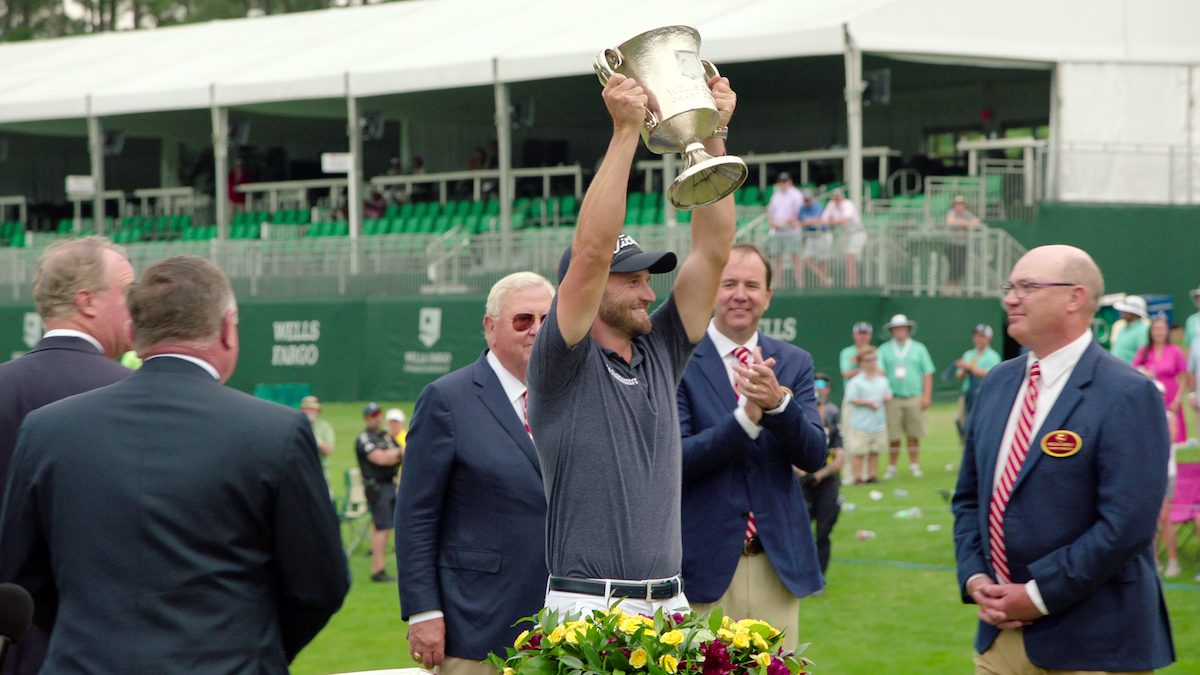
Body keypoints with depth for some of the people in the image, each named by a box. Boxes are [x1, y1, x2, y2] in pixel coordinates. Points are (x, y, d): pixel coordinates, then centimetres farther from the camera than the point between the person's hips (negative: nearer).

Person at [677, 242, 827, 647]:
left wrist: (777, 402, -20)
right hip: (705, 565, -3)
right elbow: (675, 459, -12)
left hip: (778, 562, 3)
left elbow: (814, 457, -1)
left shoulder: (795, 363, 10)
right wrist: (747, 415, -23)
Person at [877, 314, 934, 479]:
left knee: (913, 435, 1)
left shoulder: (918, 348, 11)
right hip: (893, 398, 0)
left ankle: (914, 465, 10)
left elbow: (927, 373, 8)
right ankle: (891, 467, 6)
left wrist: (927, 396, -2)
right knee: (893, 435, -2)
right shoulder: (884, 349, 10)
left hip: (914, 397, 0)